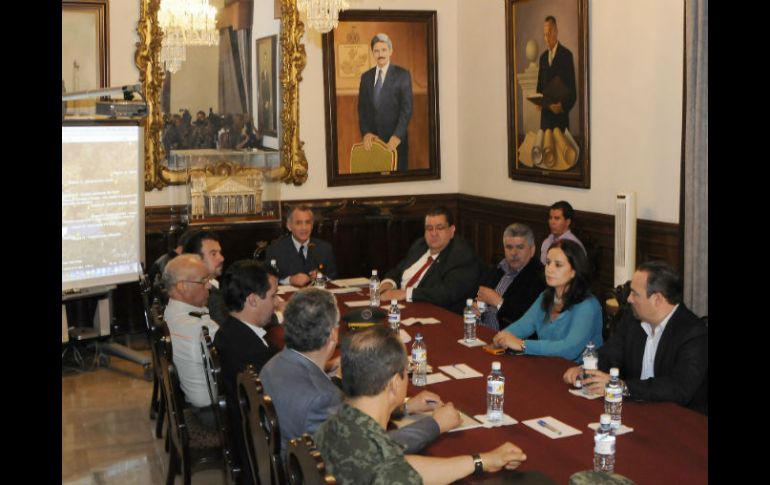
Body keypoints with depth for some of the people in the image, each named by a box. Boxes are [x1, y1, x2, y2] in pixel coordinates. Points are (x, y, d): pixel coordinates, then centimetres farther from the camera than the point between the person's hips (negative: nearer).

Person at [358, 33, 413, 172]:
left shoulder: (402, 75, -1)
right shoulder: (366, 77, 11)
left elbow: (407, 109, -7)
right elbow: (362, 108, 9)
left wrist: (397, 136, -16)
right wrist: (366, 133, -6)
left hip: (395, 139, -3)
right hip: (372, 139, 3)